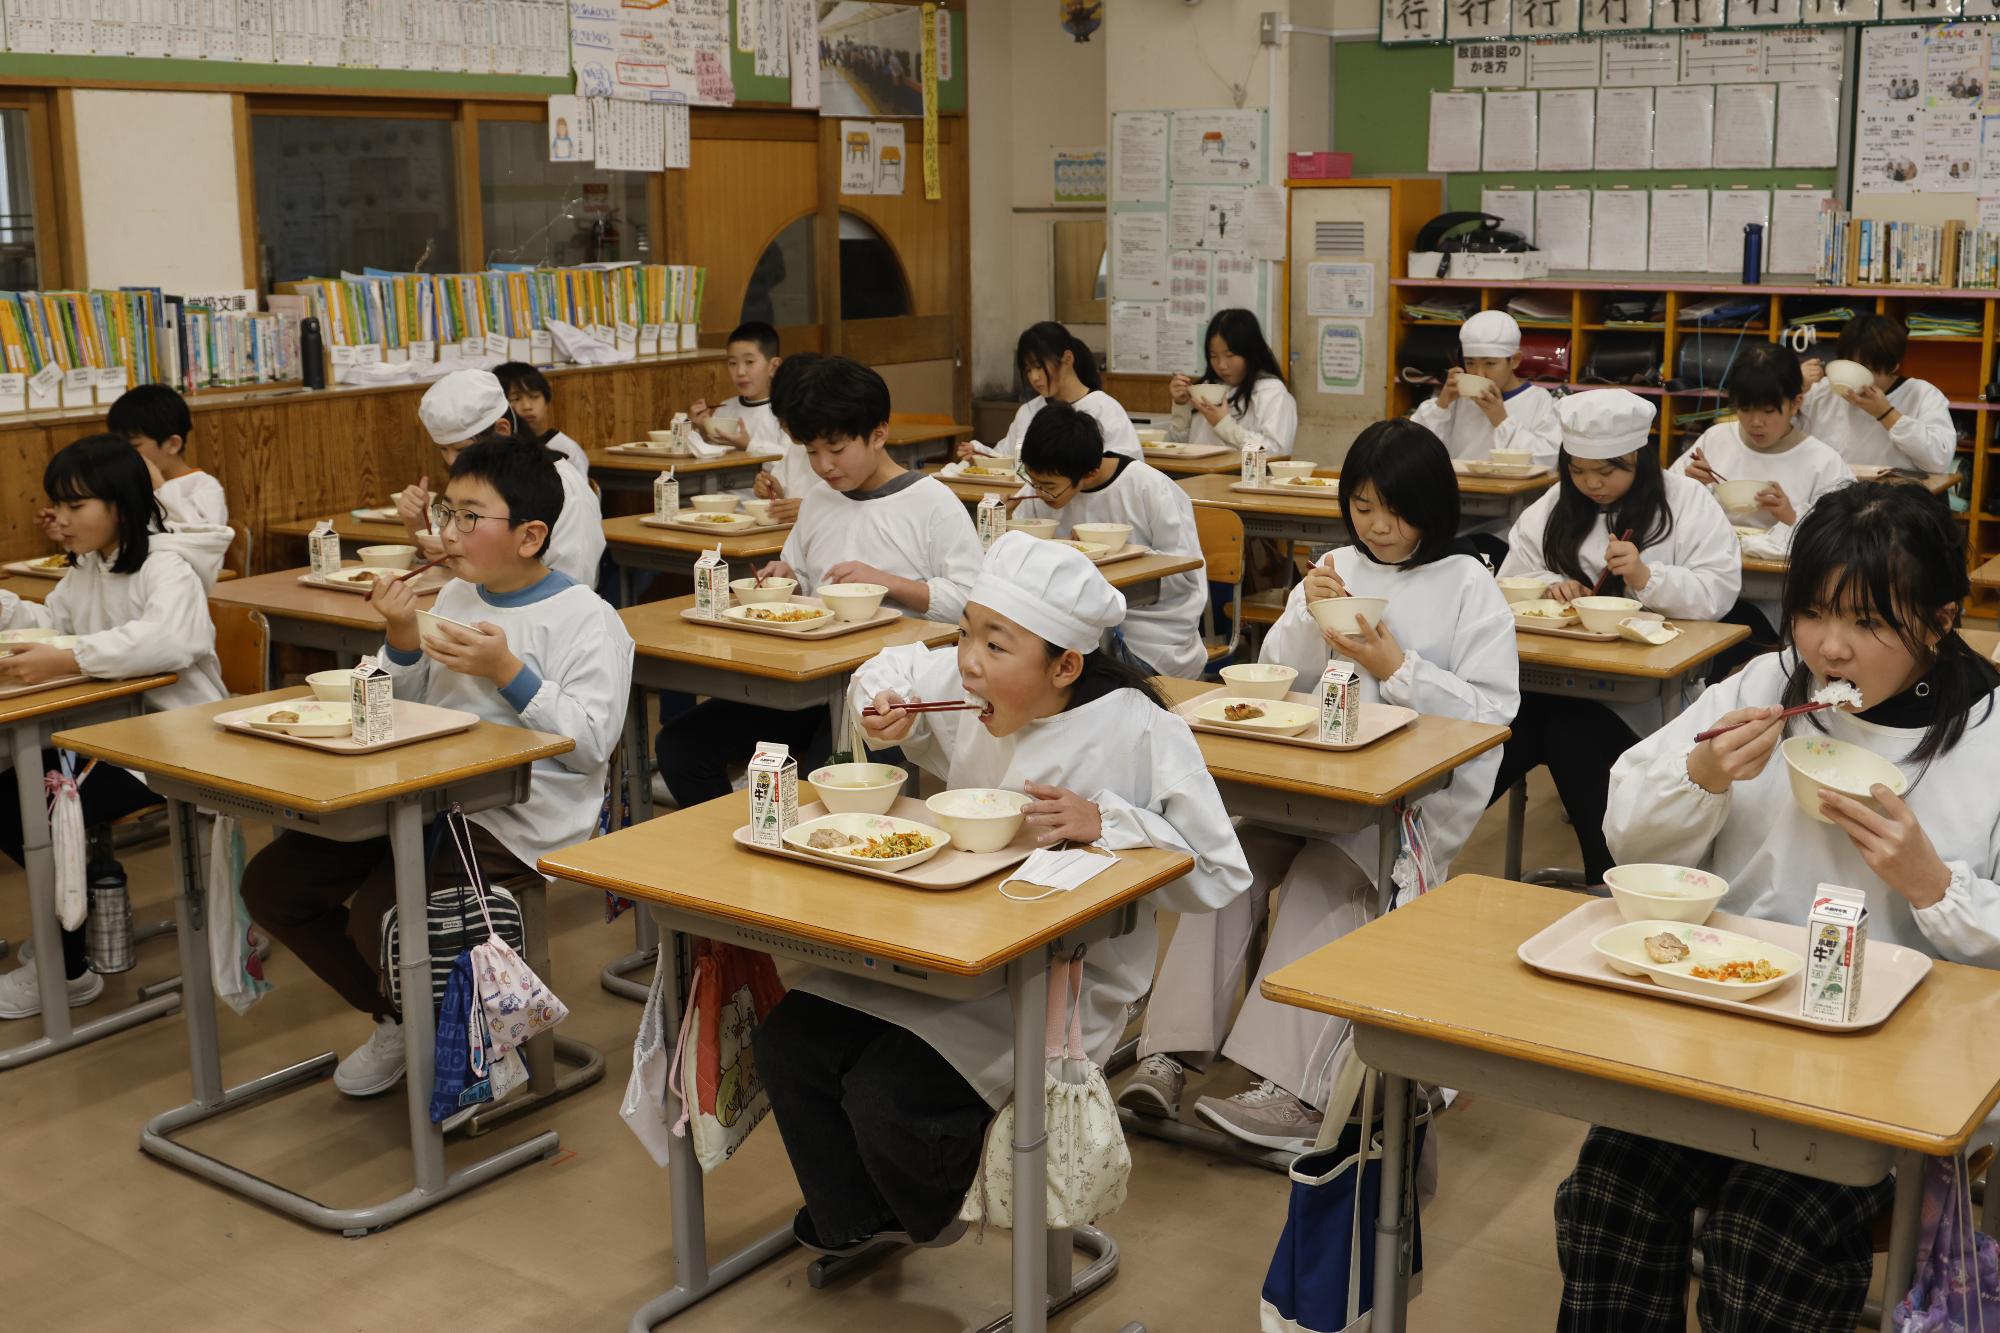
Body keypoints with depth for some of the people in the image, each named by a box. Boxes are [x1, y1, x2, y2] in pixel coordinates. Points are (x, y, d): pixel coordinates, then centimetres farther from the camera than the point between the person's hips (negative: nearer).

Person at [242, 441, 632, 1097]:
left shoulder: (587, 619, -8)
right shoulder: (453, 597, 14)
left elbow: (591, 742, -17)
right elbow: (404, 711, 19)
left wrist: (507, 672, -21)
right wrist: (403, 641, 0)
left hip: (515, 817, -8)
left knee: (378, 915, -27)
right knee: (270, 882, 2)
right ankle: (397, 1018, 18)